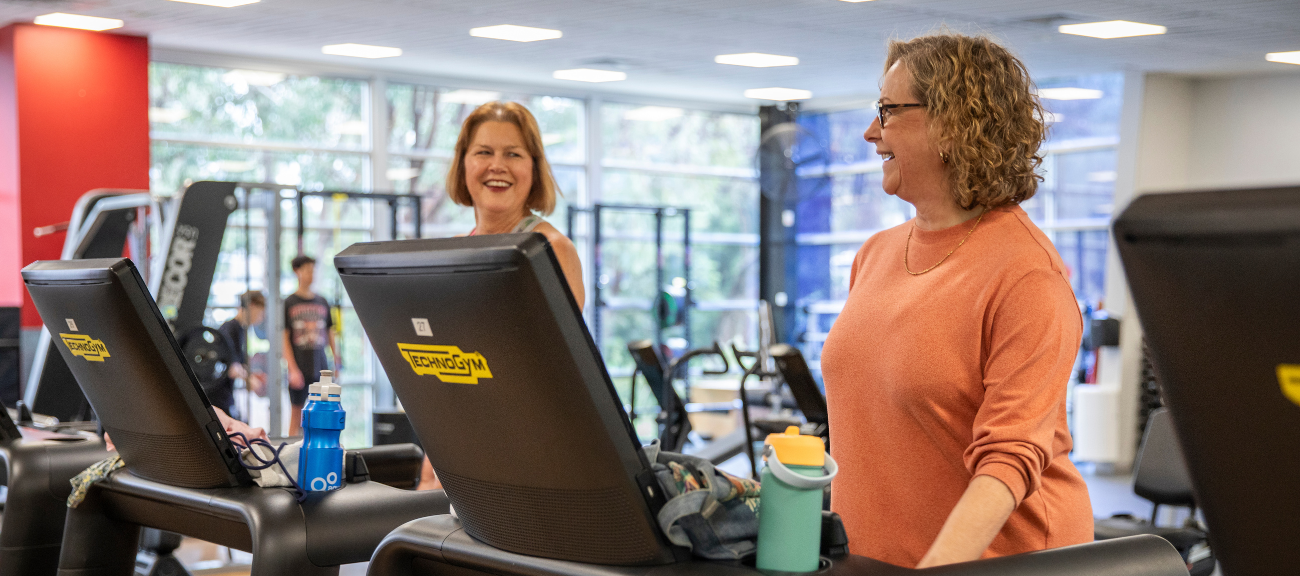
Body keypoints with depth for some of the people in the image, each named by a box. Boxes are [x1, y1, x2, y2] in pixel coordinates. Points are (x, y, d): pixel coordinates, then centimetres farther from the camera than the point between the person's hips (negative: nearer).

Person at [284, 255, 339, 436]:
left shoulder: (322, 302, 11)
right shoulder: (289, 303, 0)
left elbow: (330, 333, 16)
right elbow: (284, 338, -3)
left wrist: (337, 361, 8)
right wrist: (293, 369, -11)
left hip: (321, 367, 3)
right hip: (299, 368, -3)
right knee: (297, 411, 1)